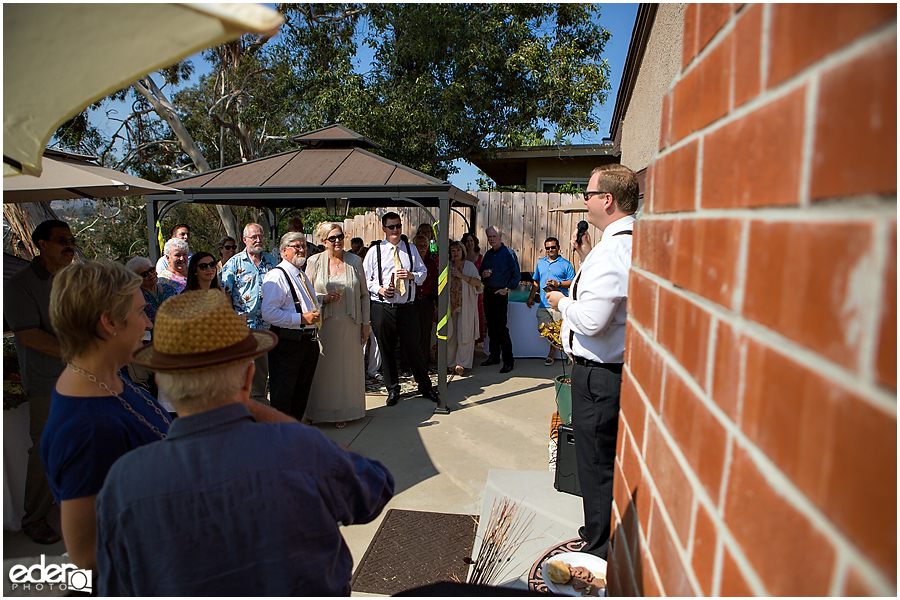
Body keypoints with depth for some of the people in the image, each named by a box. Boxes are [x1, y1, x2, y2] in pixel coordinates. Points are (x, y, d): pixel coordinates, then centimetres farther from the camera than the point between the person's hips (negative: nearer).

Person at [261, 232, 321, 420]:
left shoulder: (302, 275, 19)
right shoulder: (276, 276, -12)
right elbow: (269, 313, -22)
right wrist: (301, 319, -22)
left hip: (309, 341, 9)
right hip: (287, 343, -9)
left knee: (302, 392, 17)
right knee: (283, 395, -2)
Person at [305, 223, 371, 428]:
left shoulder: (355, 261, 5)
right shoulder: (314, 262, 1)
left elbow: (364, 294, 7)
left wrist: (365, 323, 4)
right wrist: (323, 298, -14)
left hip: (349, 325, 1)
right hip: (323, 324, -1)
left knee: (348, 366, 6)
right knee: (322, 367, 2)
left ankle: (343, 412, 19)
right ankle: (317, 411, 16)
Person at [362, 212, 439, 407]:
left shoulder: (411, 249, 10)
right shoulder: (375, 251, 4)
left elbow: (423, 272, 13)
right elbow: (365, 278, 4)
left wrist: (411, 275, -8)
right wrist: (379, 289, -13)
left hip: (407, 308, 1)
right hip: (382, 308, 0)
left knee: (413, 348, 4)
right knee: (386, 350, 8)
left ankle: (425, 387, 21)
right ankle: (392, 389, 25)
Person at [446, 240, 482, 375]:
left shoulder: (469, 266, 3)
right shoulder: (447, 266, 12)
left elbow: (478, 282, -7)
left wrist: (462, 276, -15)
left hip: (465, 305, -3)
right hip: (450, 304, 3)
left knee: (464, 333, -5)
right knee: (451, 334, 5)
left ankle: (461, 363, 0)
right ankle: (451, 362, 14)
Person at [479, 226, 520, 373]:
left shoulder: (508, 253, -3)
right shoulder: (488, 254, 15)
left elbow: (517, 275, -4)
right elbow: (481, 273, 22)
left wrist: (507, 289, -13)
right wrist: (483, 275, -1)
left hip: (500, 295, -6)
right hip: (488, 294, 6)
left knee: (501, 328, -8)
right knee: (491, 327, 10)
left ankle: (508, 361, -2)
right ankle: (493, 357, 20)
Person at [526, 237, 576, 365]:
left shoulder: (566, 264, 3)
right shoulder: (540, 262, 17)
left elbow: (572, 282, -1)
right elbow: (536, 282, 24)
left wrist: (558, 283, -15)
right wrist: (530, 297, 22)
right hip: (543, 303, 5)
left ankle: (551, 355, 12)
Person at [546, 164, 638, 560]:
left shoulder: (612, 251, -23)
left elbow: (592, 320, -27)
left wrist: (562, 302, -9)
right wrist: (587, 257, 14)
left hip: (598, 375, -10)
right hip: (619, 368, 10)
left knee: (596, 466, 6)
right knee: (609, 462, 23)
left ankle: (600, 551, 23)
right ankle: (602, 532, 41)